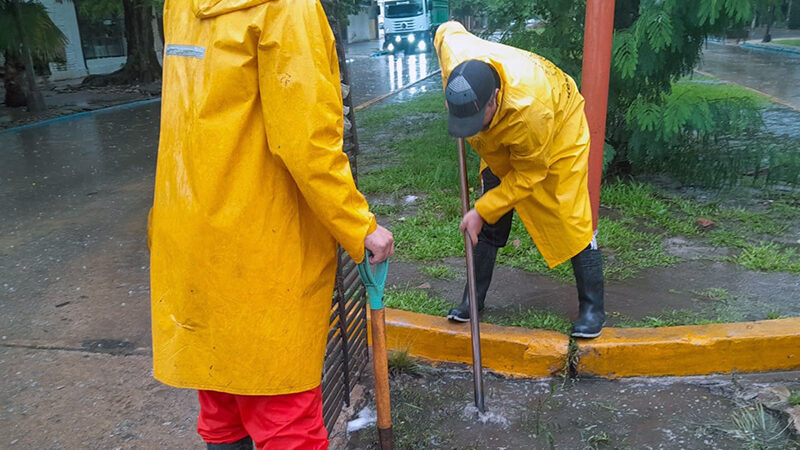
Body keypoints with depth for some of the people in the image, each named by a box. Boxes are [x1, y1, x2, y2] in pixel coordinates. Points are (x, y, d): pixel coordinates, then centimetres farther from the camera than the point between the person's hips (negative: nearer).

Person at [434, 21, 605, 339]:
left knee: (572, 220, -7)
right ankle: (474, 298, 16)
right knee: (490, 225, 3)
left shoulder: (530, 107, -45)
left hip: (559, 130, -5)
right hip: (500, 143, 5)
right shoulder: (453, 52, -33)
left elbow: (528, 174, -28)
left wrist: (482, 211, -25)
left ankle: (592, 309, 7)